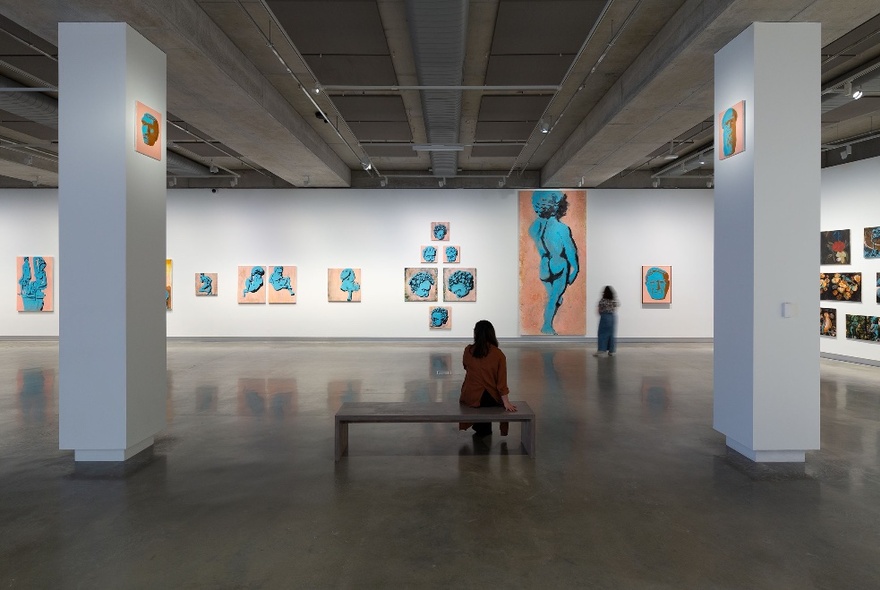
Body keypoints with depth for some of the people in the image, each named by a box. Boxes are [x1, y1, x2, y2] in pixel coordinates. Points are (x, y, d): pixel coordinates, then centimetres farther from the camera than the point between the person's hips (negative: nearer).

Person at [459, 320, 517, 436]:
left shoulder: (468, 350, -7)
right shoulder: (498, 354, -11)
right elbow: (501, 381, -12)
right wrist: (506, 402, -8)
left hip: (470, 398, 1)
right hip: (490, 399, 0)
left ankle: (482, 429, 45)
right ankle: (484, 429, 45)